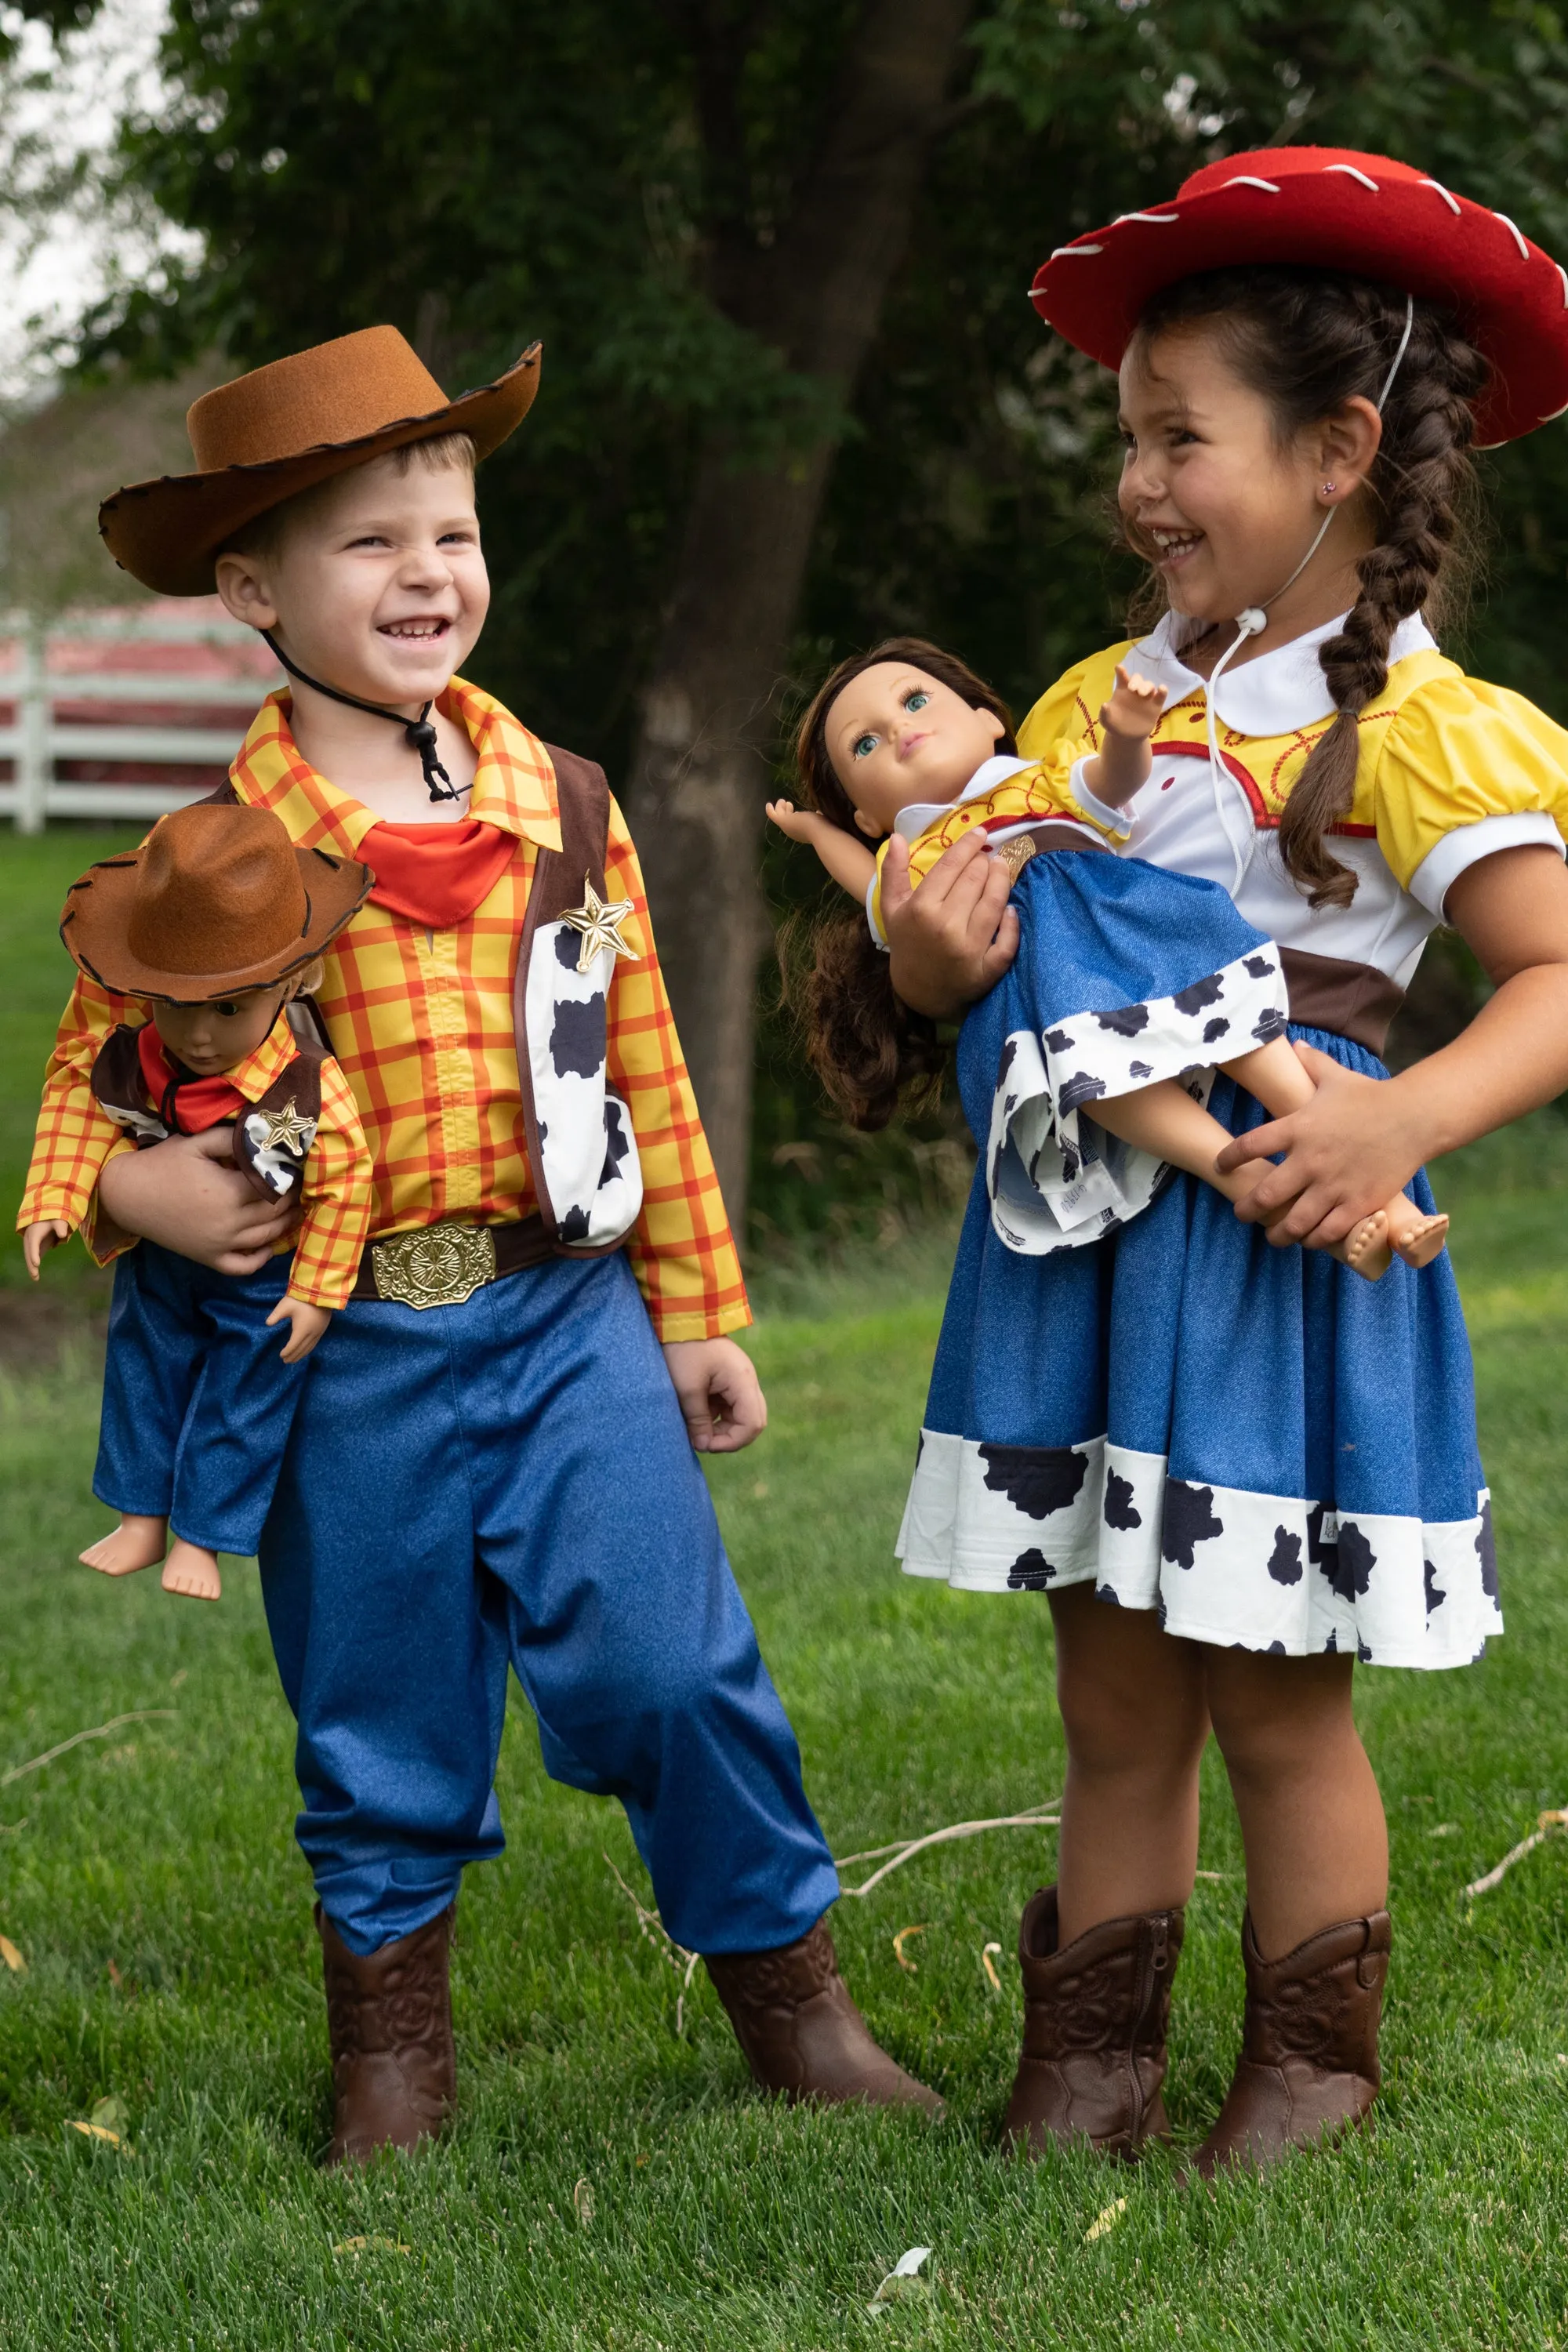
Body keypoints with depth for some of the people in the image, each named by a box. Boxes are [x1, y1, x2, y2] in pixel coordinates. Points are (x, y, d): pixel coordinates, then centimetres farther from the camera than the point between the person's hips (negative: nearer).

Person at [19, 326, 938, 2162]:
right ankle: (390, 2053, 29)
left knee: (668, 1662, -6)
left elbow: (648, 1075, 10)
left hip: (572, 1315, 1)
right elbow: (86, 1092, 1)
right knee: (381, 1725, 10)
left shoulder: (565, 811, 5)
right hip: (347, 1345, -1)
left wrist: (696, 1312, 12)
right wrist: (134, 1189, -21)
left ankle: (792, 2000, 12)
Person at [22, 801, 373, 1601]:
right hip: (159, 1263, 4)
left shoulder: (311, 1090, -32)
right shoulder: (133, 1061, -22)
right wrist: (54, 1206, -15)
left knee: (243, 1396, 8)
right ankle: (141, 1517, 34)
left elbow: (343, 1187, -22)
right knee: (143, 1374, 16)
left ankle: (202, 1537, 25)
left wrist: (316, 1294, -18)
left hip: (263, 1277, -4)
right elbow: (92, 1124, -5)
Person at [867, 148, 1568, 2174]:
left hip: (1276, 1242, -5)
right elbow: (972, 938, 15)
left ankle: (1311, 2073, 20)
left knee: (1277, 1703, 4)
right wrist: (935, 957, -9)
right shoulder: (1101, 701, 11)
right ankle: (1091, 2068, 20)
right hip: (1081, 1235, 6)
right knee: (1114, 1702, 11)